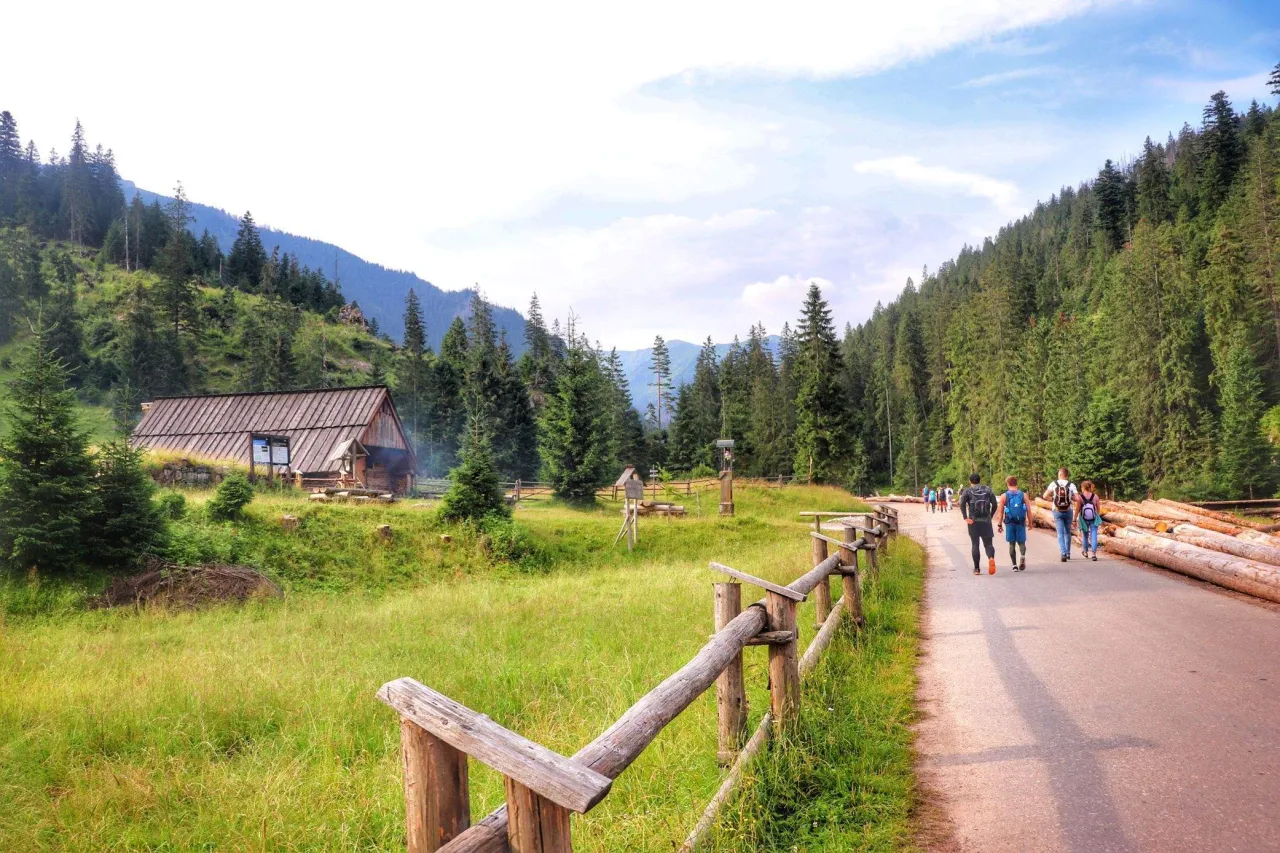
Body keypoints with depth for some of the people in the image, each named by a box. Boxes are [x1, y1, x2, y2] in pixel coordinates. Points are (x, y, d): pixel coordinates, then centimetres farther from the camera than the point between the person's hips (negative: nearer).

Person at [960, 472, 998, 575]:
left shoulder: (967, 491, 2)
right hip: (986, 521, 1)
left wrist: (965, 518, -12)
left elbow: (962, 503, -14)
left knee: (975, 545, 8)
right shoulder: (988, 490, 8)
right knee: (988, 543, 5)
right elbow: (994, 504, -2)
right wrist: (990, 516, 8)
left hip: (973, 521, -1)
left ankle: (976, 568, 8)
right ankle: (991, 558, -26)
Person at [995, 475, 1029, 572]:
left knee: (1012, 544, 9)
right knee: (1021, 542, 10)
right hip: (1021, 522, 0)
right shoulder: (1023, 495, 2)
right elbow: (1028, 510, 0)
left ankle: (1015, 565, 8)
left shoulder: (1004, 496, 1)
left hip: (1009, 523, 0)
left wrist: (999, 524, 5)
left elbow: (1000, 512, -1)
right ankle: (1023, 556, -21)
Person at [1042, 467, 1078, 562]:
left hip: (1057, 511, -1)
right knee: (1067, 532, 17)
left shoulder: (1053, 484, -3)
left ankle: (1063, 553, -15)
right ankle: (1068, 553, 25)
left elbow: (1045, 496, -9)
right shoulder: (1071, 485, -3)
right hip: (1068, 511, 1)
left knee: (1060, 533, -1)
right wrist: (1070, 497, 9)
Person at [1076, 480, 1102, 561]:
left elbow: (1077, 510, -11)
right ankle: (1094, 554, -14)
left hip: (1083, 520, 0)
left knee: (1085, 536, 18)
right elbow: (1098, 509, 3)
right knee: (1094, 536, -1)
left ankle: (1085, 552, 36)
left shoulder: (1079, 497, -10)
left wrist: (1075, 520, -2)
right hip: (1093, 519, 0)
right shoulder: (1095, 496, -5)